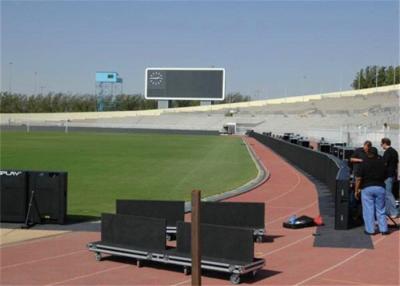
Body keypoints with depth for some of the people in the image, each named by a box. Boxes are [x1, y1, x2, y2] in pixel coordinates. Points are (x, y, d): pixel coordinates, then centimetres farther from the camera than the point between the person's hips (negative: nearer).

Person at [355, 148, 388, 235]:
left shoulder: (364, 163, -5)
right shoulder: (382, 163, 7)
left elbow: (358, 178, -9)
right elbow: (385, 177, 12)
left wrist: (356, 190, -3)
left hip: (367, 188, -3)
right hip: (380, 188, 3)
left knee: (368, 210, 3)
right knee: (381, 210, 12)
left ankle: (370, 230, 5)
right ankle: (383, 229, 12)